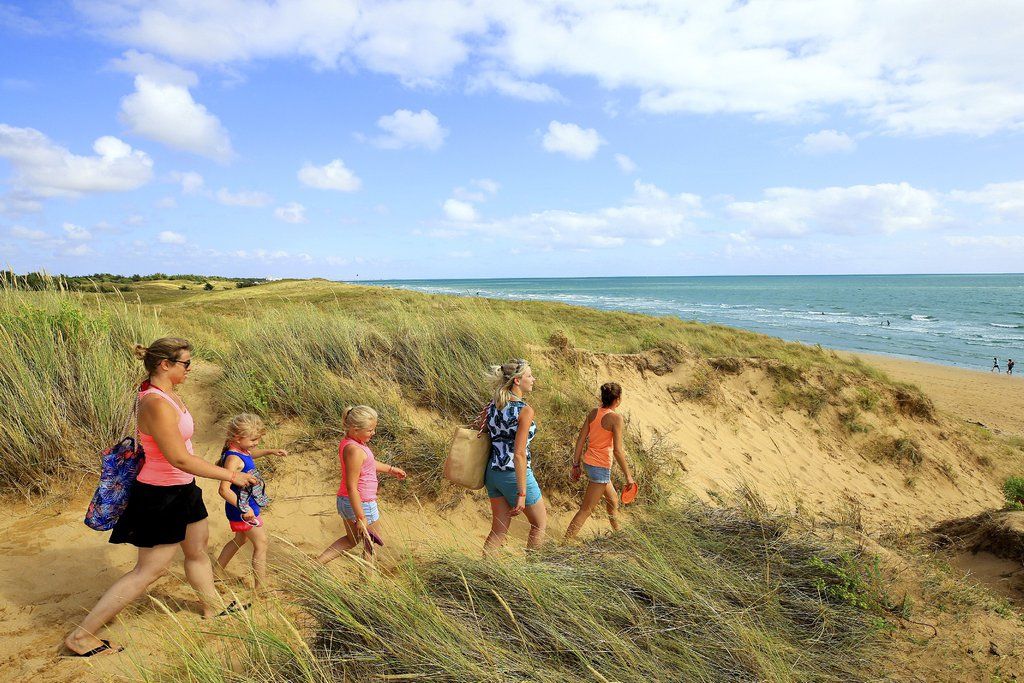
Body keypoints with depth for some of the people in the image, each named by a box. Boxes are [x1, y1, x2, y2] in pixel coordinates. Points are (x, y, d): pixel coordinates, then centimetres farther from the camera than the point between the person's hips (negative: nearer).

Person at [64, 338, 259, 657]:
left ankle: (213, 606, 44)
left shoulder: (166, 394, 1)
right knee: (149, 570, 2)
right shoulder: (157, 404, -29)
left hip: (180, 490, 10)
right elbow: (180, 458, -31)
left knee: (198, 549, 24)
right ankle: (80, 636, 16)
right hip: (161, 497, -9)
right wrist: (231, 476, -25)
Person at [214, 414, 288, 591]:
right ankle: (261, 587, 10)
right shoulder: (233, 458, -28)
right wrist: (244, 508, -35)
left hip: (246, 507, 10)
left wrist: (270, 451, 16)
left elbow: (250, 454, 28)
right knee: (261, 544, 1)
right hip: (244, 510, -10)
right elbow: (224, 489, -34)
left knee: (240, 540, 28)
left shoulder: (241, 450, 1)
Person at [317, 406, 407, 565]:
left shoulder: (348, 442, 3)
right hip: (361, 504, -9)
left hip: (344, 502, 9)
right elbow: (351, 487, -27)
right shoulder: (354, 450, -27)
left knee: (351, 540, 28)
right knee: (370, 545, 13)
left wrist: (391, 469, 29)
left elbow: (369, 463, 21)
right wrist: (361, 518, -24)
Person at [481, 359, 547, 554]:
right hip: (515, 474, -7)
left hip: (492, 472, 7)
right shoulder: (525, 410, -17)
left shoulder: (490, 407, 4)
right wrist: (522, 493, -19)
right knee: (540, 523, 16)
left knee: (499, 530, 16)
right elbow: (519, 454, -21)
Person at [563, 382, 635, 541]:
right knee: (586, 510, -2)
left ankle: (618, 533, 46)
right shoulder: (616, 418, -17)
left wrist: (576, 464, 11)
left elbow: (580, 440, 4)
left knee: (613, 500, 28)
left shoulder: (593, 413, 3)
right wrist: (628, 475, -10)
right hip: (601, 466, -9)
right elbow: (617, 451, -19)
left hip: (588, 461, 9)